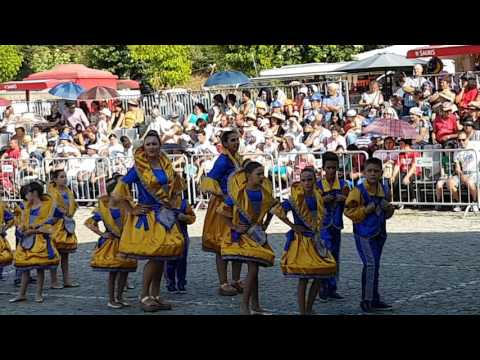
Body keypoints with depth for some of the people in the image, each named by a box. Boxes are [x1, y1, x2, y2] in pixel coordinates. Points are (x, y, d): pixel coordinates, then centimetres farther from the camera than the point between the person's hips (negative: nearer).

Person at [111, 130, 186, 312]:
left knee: (162, 257, 6)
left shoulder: (166, 167, 8)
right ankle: (144, 296, -1)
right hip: (147, 216, -6)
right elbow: (119, 191, -10)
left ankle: (155, 296, 15)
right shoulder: (139, 169, -9)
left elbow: (174, 187, 26)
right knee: (153, 256, -12)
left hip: (165, 215, 6)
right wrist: (131, 210, -10)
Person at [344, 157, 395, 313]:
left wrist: (388, 208, -2)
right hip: (364, 234, -7)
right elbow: (349, 211, -13)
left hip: (379, 234, 7)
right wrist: (366, 210, -23)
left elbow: (387, 214, 21)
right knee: (370, 264, -15)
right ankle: (367, 300, -7)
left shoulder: (384, 190, 8)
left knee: (375, 265, 14)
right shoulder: (358, 190, -13)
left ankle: (374, 300, 23)